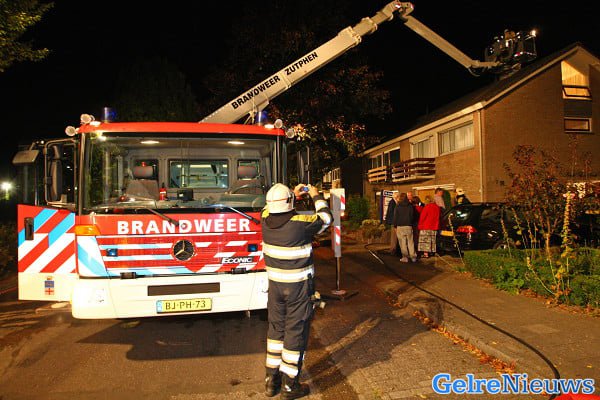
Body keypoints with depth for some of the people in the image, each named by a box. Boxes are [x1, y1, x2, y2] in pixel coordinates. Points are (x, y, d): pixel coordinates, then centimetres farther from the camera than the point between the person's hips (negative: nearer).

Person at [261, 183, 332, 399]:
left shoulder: (265, 219, -7)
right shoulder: (301, 223, -21)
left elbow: (271, 207, 19)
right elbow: (325, 218, -1)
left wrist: (293, 193, 23)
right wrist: (316, 196, 13)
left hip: (275, 284, 5)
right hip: (298, 287, -5)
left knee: (276, 329, 18)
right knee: (295, 332, 7)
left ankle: (271, 380, 29)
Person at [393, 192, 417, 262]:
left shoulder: (398, 206, -3)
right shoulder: (411, 206, 2)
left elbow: (395, 217, -1)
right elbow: (412, 216, 5)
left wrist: (395, 226, 6)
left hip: (400, 226, -2)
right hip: (409, 226, 2)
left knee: (402, 243, 1)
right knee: (410, 242, 8)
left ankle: (405, 257, 1)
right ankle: (413, 257, 10)